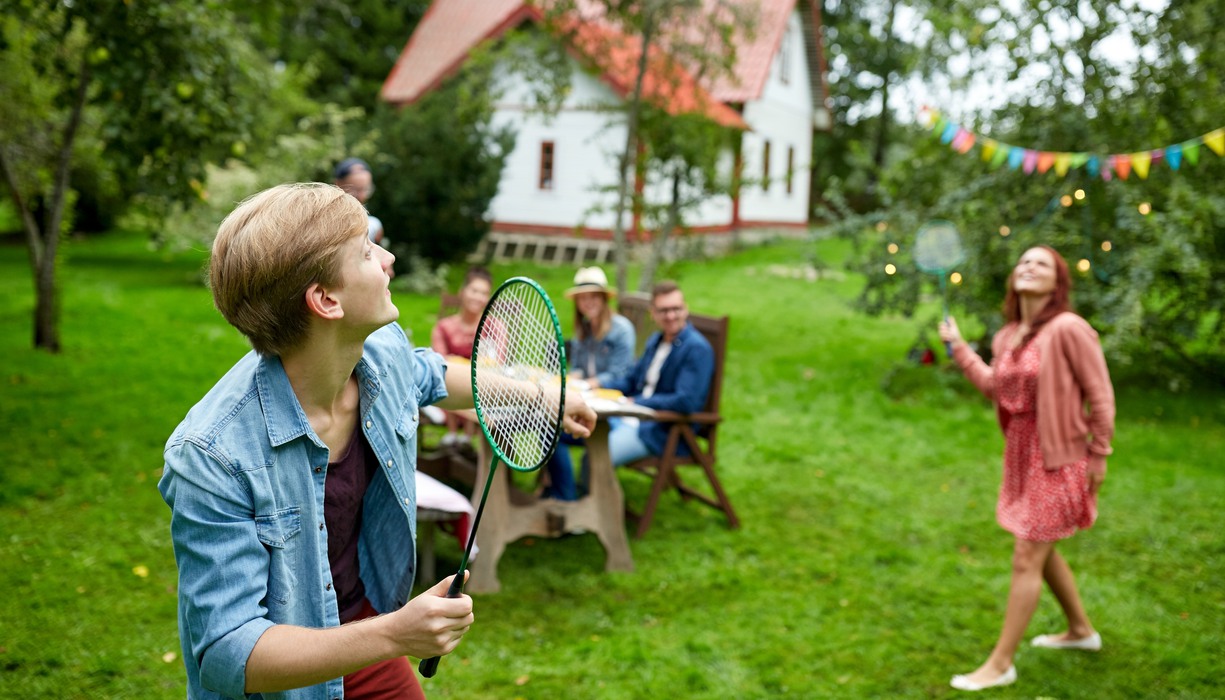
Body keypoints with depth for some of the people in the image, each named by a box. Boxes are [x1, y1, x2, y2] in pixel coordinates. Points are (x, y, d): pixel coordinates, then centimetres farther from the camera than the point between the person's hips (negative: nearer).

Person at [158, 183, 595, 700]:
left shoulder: (386, 350, -14)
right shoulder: (212, 456, -34)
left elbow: (429, 374, 13)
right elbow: (227, 653, -33)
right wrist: (392, 636, -43)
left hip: (367, 628, 6)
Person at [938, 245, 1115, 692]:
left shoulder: (1068, 329, -18)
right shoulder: (1007, 336, 5)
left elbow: (1100, 394, -14)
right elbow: (995, 388, 11)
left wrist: (1099, 456, -11)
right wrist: (958, 347, 10)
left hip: (1058, 457, -8)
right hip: (1022, 453, 8)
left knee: (1027, 560, -4)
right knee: (1042, 551, 22)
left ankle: (1000, 664, 6)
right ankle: (1081, 630, 44)